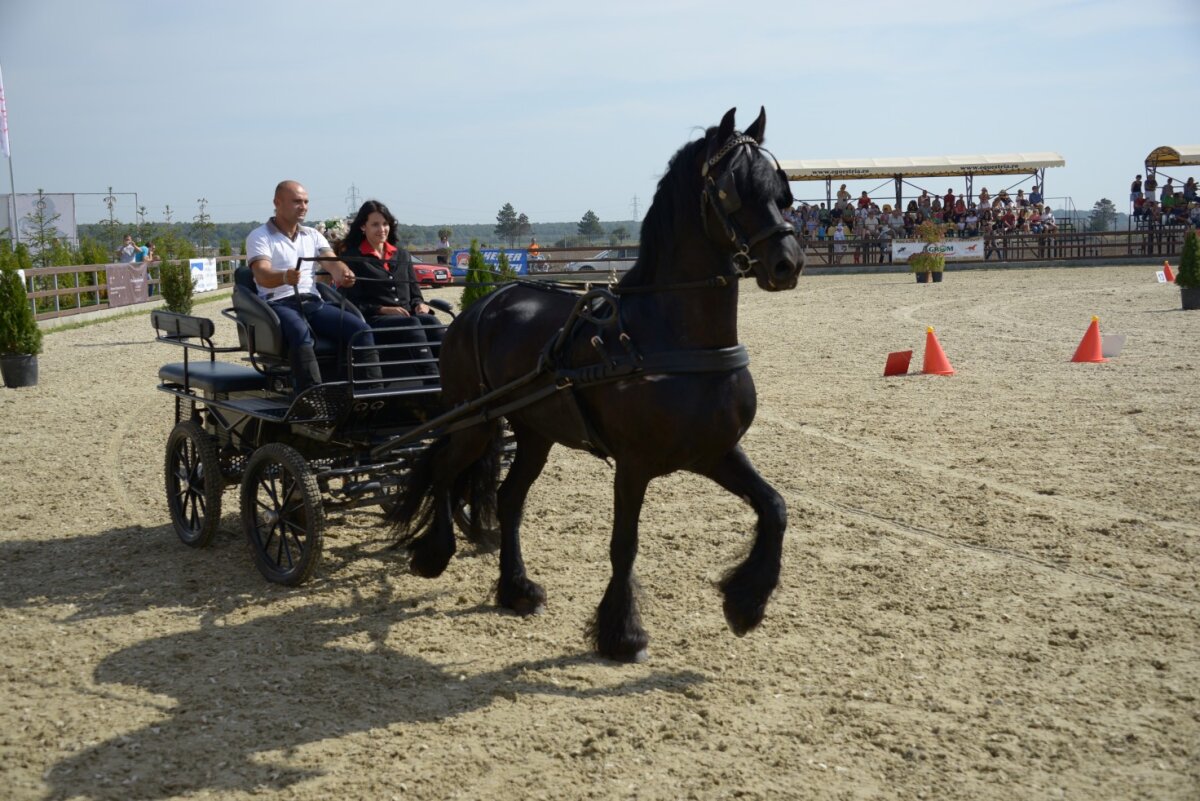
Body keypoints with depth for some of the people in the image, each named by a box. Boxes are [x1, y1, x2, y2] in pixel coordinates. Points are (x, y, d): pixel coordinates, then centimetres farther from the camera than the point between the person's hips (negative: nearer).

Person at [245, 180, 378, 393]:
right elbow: (262, 275, -12)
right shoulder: (259, 237, 5)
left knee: (360, 329, -20)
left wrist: (343, 274, -23)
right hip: (279, 304, -5)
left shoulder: (313, 235, 22)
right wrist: (284, 277, -37)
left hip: (313, 303, 5)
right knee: (301, 333, -39)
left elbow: (331, 262, 4)